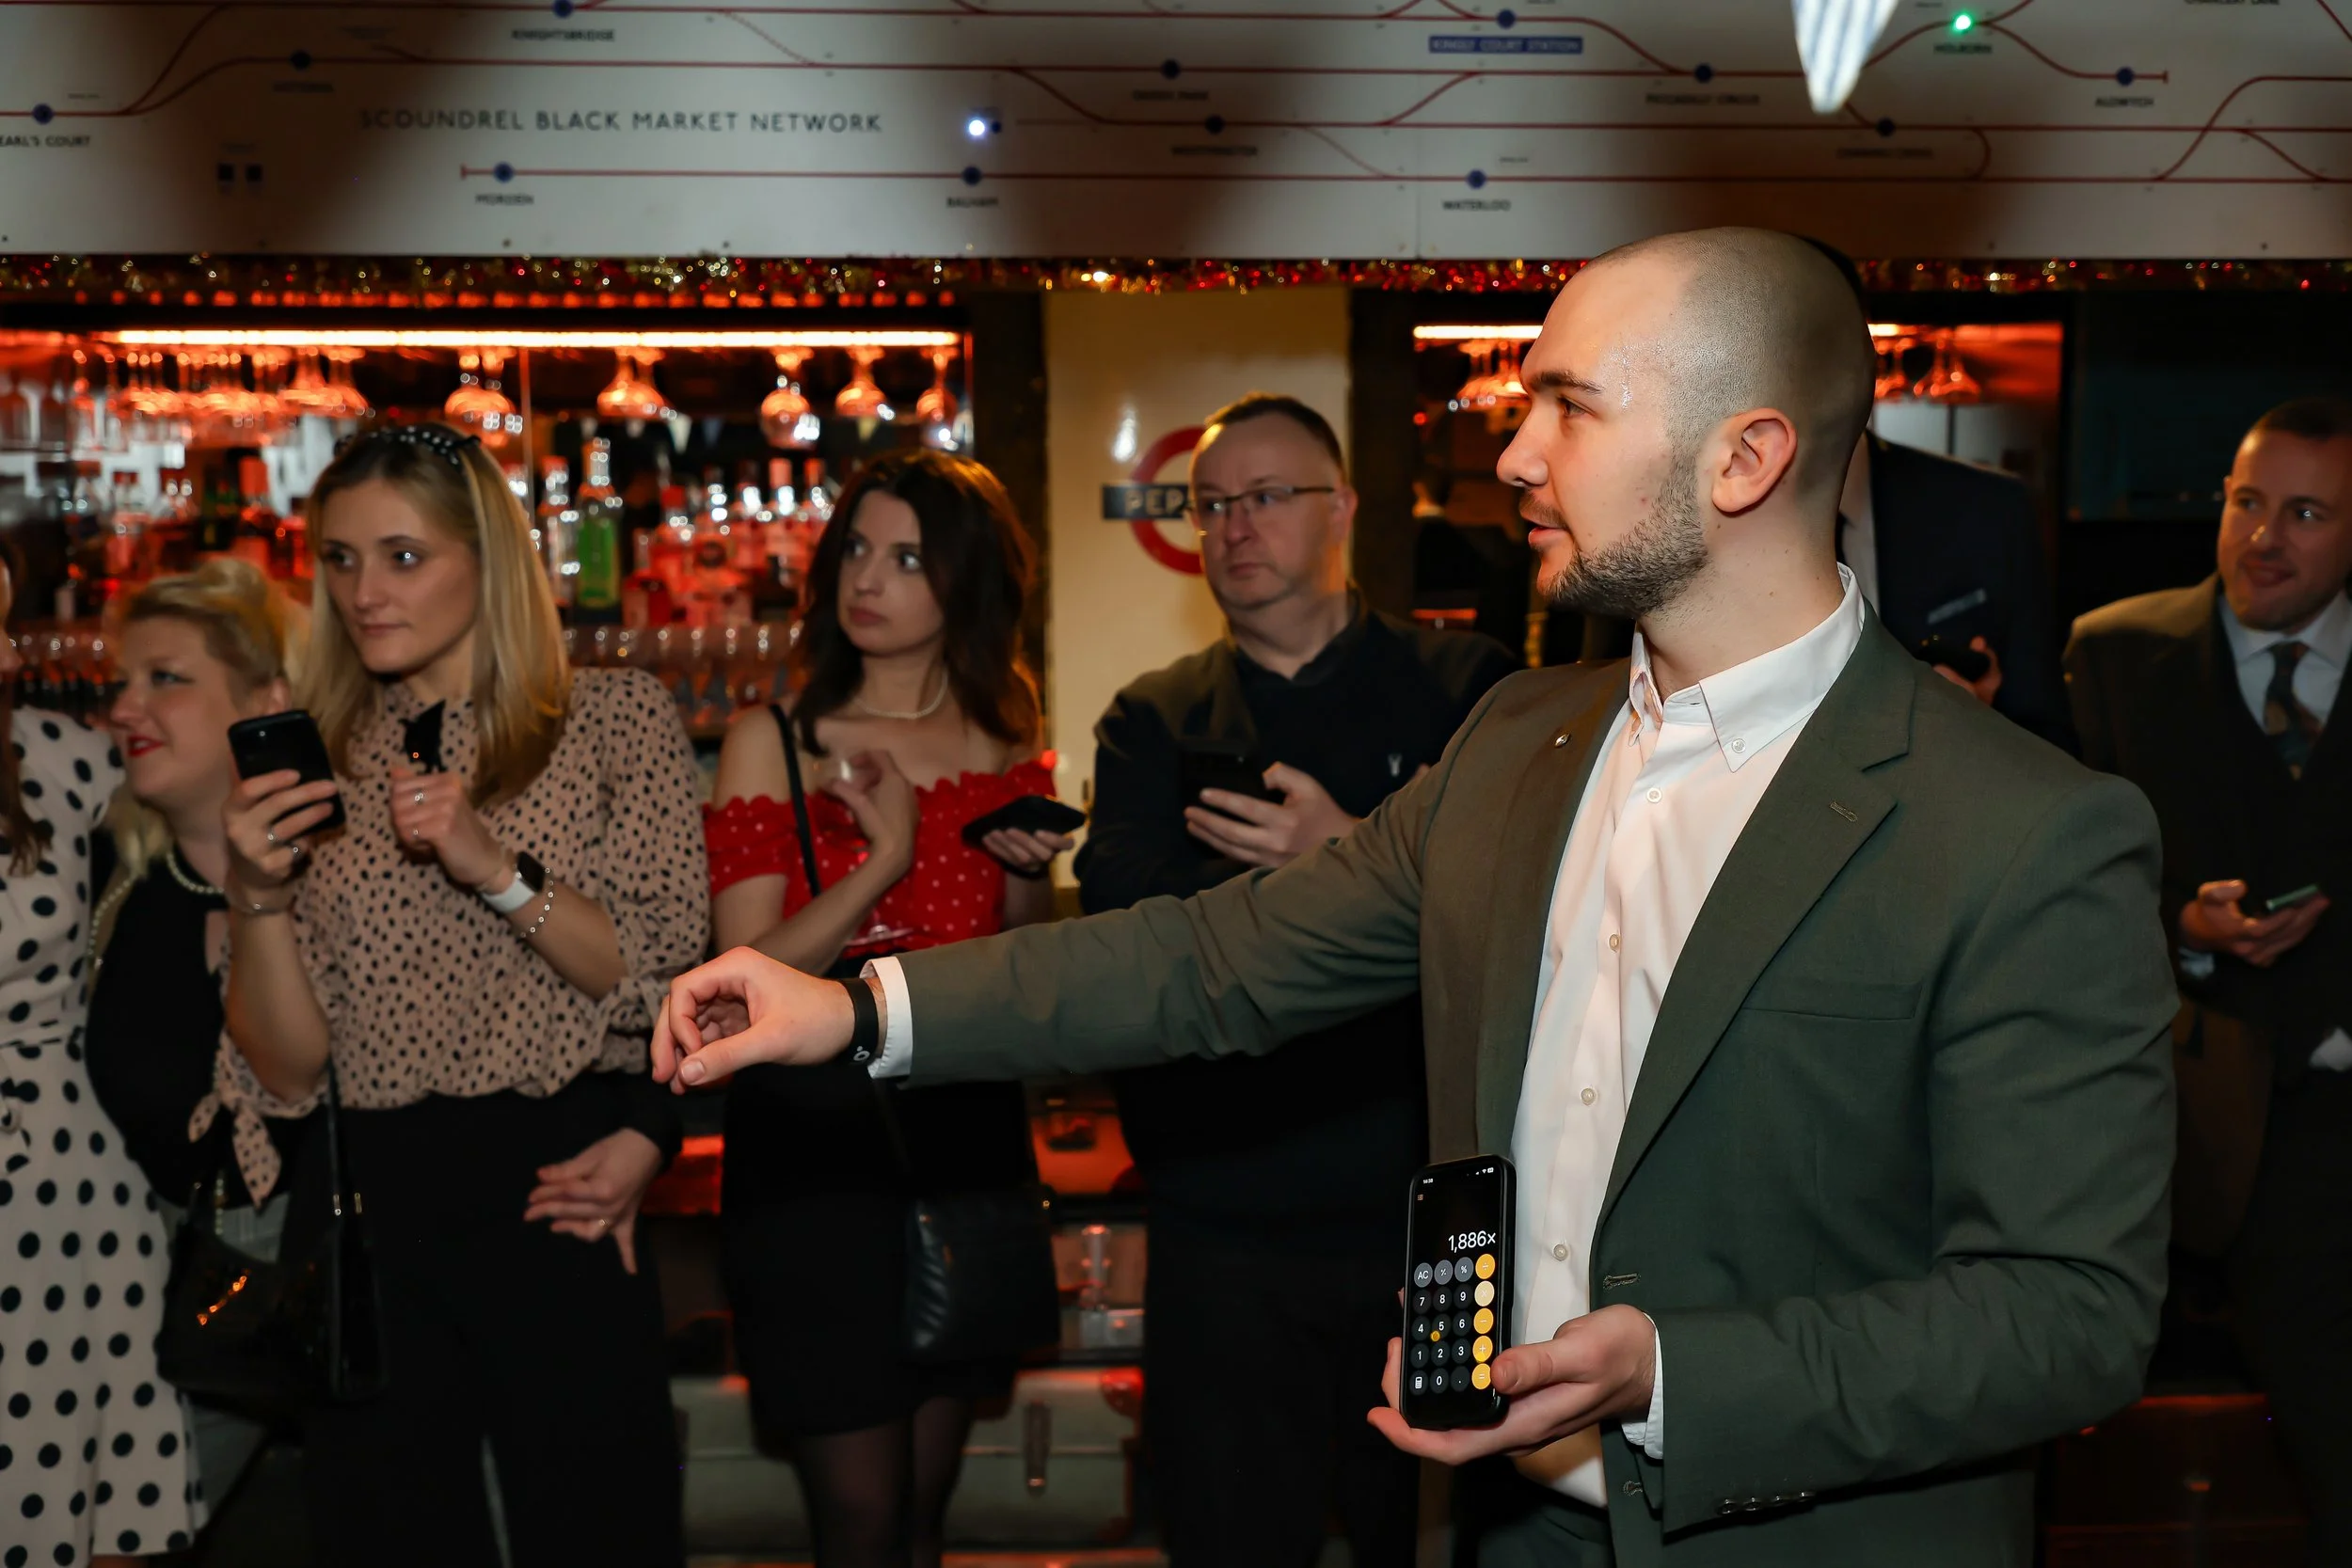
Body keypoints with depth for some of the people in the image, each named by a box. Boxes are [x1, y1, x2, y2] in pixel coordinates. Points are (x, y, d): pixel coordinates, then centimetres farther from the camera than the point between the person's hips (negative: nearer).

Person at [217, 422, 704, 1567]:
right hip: (368, 1205, 2)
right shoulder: (306, 769, 7)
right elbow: (285, 1070, 3)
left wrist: (497, 868, -19)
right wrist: (255, 900, -14)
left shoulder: (614, 718, 2)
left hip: (561, 1197, -2)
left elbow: (667, 980, -7)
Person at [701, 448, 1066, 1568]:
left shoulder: (1010, 754, 6)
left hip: (963, 1137, 3)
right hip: (814, 1147, -3)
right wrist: (887, 858, -17)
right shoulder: (770, 743, -3)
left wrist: (1028, 875, -6)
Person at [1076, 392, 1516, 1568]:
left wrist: (1346, 854, -22)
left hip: (1433, 1213, -1)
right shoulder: (1154, 723, 11)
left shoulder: (1464, 689, 6)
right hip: (1226, 1229, 2)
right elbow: (1124, 922, -5)